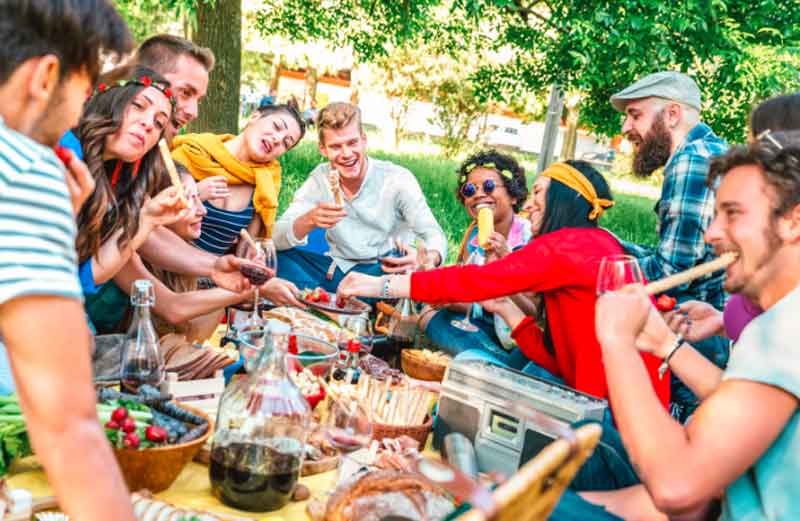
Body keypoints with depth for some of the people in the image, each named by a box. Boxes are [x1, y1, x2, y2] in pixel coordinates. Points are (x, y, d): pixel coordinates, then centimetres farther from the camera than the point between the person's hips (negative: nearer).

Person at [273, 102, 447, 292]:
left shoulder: (398, 180, -11)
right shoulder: (319, 179, -4)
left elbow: (435, 236, -13)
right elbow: (277, 239, -12)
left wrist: (428, 259, -39)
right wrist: (309, 220, -35)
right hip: (336, 269, 2)